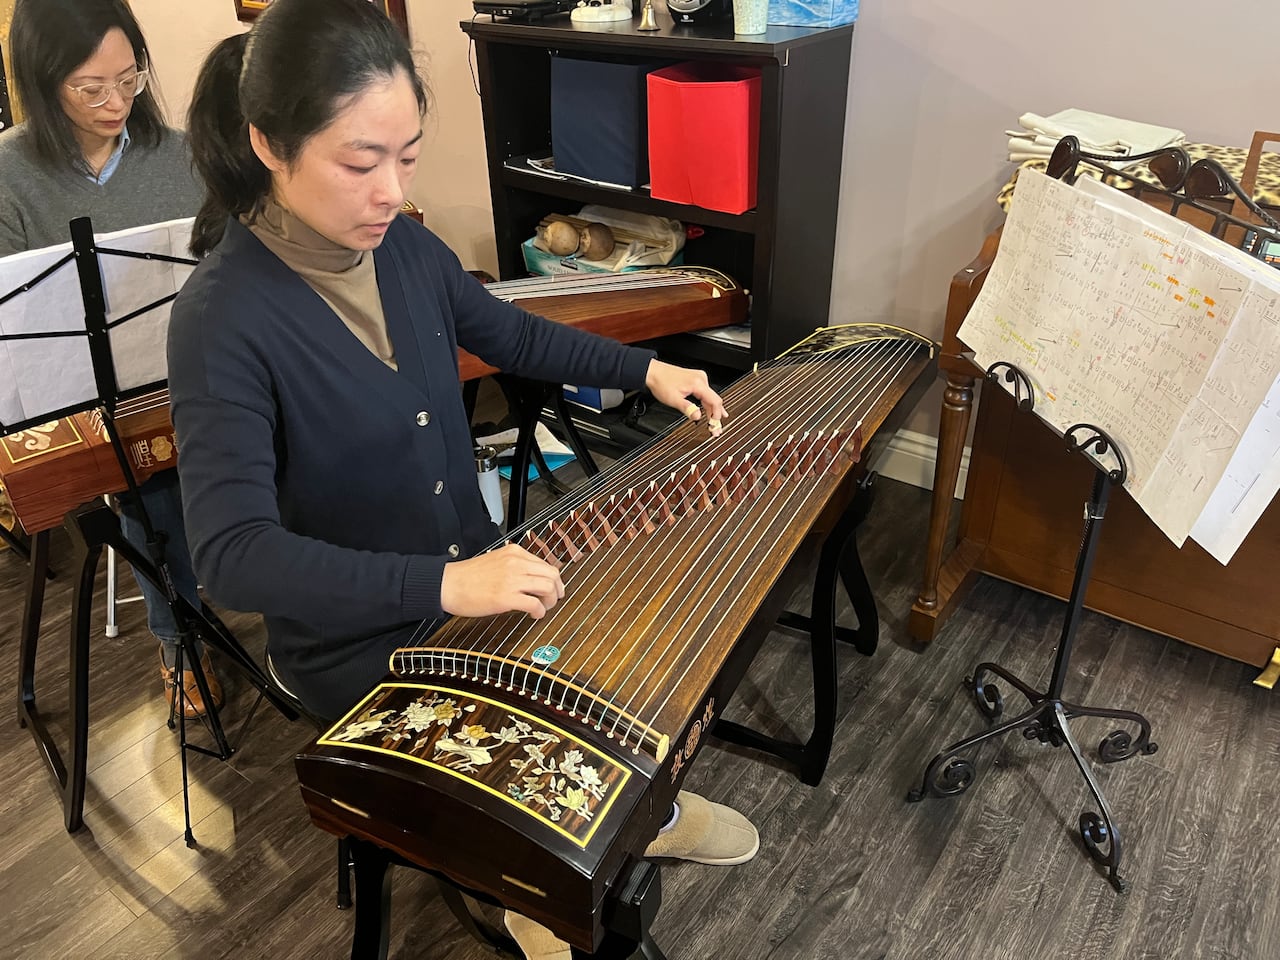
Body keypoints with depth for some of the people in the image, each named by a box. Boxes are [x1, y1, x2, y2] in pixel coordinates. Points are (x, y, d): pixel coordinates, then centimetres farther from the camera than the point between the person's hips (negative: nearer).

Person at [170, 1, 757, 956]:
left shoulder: (406, 248, -5)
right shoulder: (222, 320, -25)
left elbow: (511, 334, 13)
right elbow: (233, 552, -31)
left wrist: (646, 368, 7)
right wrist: (440, 585, -40)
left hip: (476, 568, 6)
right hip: (359, 641, -6)